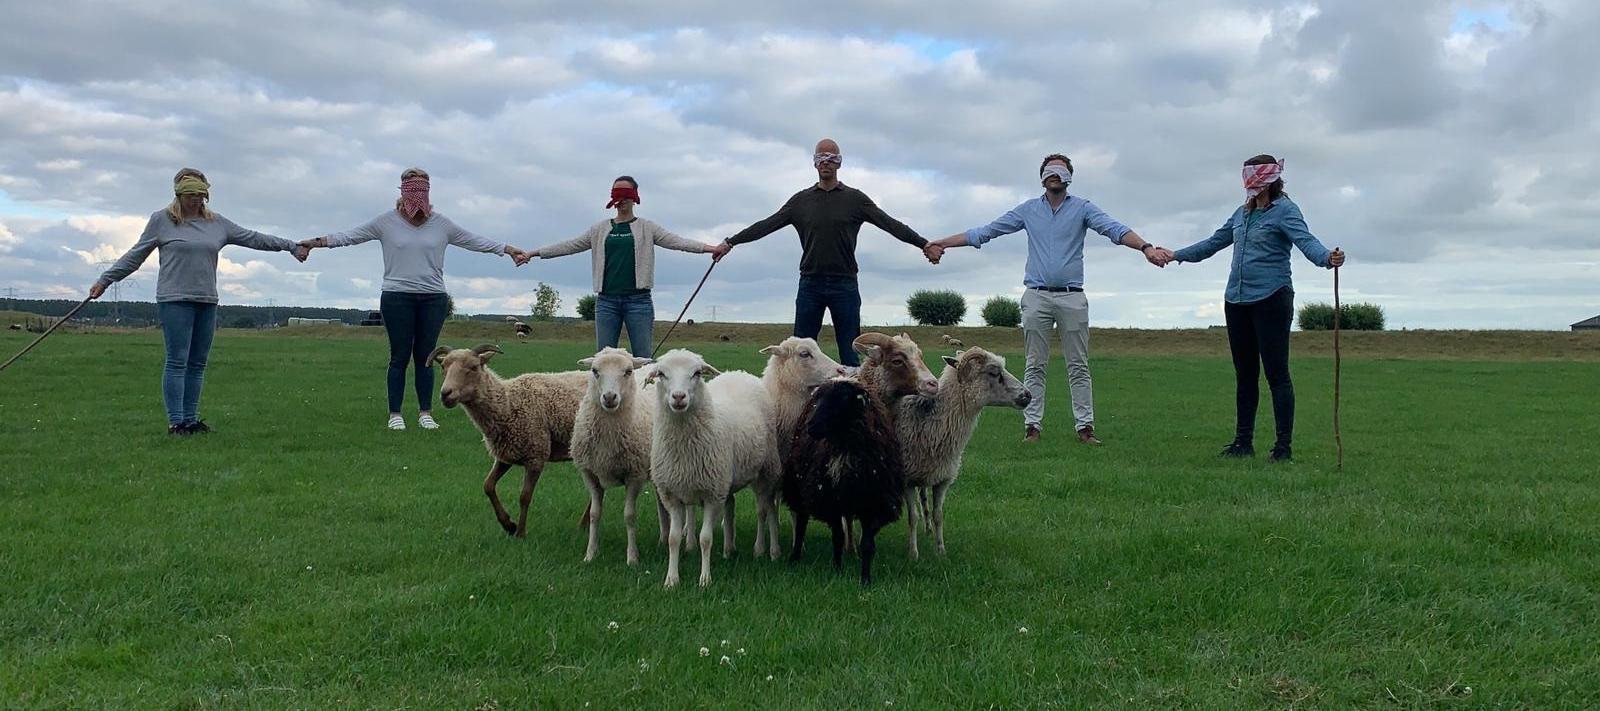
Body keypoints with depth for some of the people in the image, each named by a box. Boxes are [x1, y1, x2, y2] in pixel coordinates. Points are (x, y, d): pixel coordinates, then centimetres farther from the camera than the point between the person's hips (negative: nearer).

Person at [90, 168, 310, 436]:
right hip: (174, 300, -4)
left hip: (207, 302, 5)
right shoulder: (161, 220, 3)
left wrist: (291, 246, 14)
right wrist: (105, 280, 7)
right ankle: (175, 422, -3)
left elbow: (253, 238, 16)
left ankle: (190, 419, 13)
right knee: (177, 362, -6)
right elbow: (135, 256, 8)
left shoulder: (217, 223, 12)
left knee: (198, 364, 7)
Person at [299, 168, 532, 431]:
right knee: (399, 357, 0)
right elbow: (350, 236, 3)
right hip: (397, 298, -2)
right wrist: (317, 242, -8)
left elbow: (475, 241, 11)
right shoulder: (387, 222, 2)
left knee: (425, 357, 5)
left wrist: (509, 250, 10)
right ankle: (395, 414, 5)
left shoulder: (441, 223, 6)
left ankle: (425, 413, 11)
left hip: (433, 299, 2)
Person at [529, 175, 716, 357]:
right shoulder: (600, 229, 14)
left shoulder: (646, 228, 7)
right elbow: (570, 246, 14)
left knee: (642, 358, -3)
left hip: (638, 299, -2)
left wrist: (709, 248, -17)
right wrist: (533, 253, 9)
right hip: (606, 300, 3)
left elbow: (677, 241, -3)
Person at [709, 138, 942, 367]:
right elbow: (766, 225, 8)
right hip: (810, 284, 2)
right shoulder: (801, 200, 10)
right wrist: (729, 243, 4)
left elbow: (890, 224, -1)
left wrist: (925, 245, -10)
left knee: (851, 356, 1)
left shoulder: (855, 199, 5)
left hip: (844, 286, -1)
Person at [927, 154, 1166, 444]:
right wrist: (940, 243, 5)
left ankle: (1085, 426, 3)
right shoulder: (1028, 210, 11)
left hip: (1072, 297, -1)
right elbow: (984, 232, 10)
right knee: (1035, 366, 2)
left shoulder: (1083, 208, 6)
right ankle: (1032, 426, 4)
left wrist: (1145, 247, -28)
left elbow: (1114, 229, -10)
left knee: (1079, 366, 1)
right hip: (1037, 297, 1)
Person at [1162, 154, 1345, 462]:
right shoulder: (1243, 212, 16)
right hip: (1236, 300, 7)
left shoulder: (1285, 210, -5)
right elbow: (1214, 242, 29)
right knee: (1244, 373, 12)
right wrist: (1176, 255, 34)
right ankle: (1243, 441, 20)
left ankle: (1284, 446, -1)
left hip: (1271, 298, -7)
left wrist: (1327, 258, -42)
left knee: (1276, 373, -6)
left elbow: (1306, 240, -21)